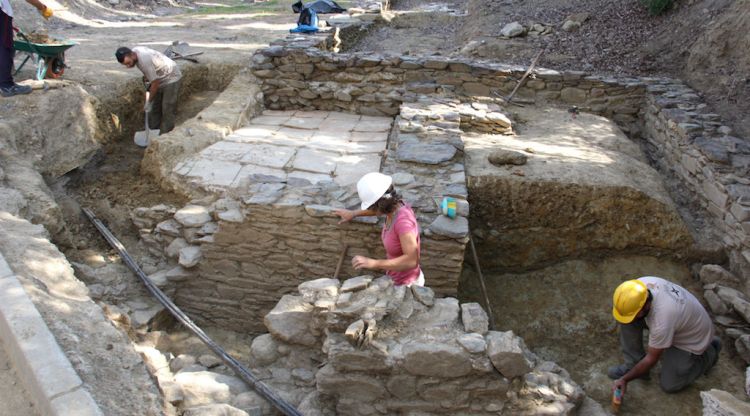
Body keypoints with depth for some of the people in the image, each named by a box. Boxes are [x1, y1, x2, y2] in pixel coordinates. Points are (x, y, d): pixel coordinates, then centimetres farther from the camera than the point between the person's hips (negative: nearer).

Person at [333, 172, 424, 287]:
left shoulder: (403, 220, -32)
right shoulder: (396, 205, -8)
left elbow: (412, 260, -39)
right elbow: (378, 209, 18)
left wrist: (373, 263, -40)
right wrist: (354, 213, 25)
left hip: (406, 285, -8)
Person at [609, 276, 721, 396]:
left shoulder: (662, 321, -43)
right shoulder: (640, 285, -27)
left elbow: (651, 359, -27)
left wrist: (625, 379, -20)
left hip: (692, 337, -6)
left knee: (669, 385, -3)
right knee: (628, 319, -16)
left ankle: (709, 352, 15)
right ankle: (634, 364, 0)